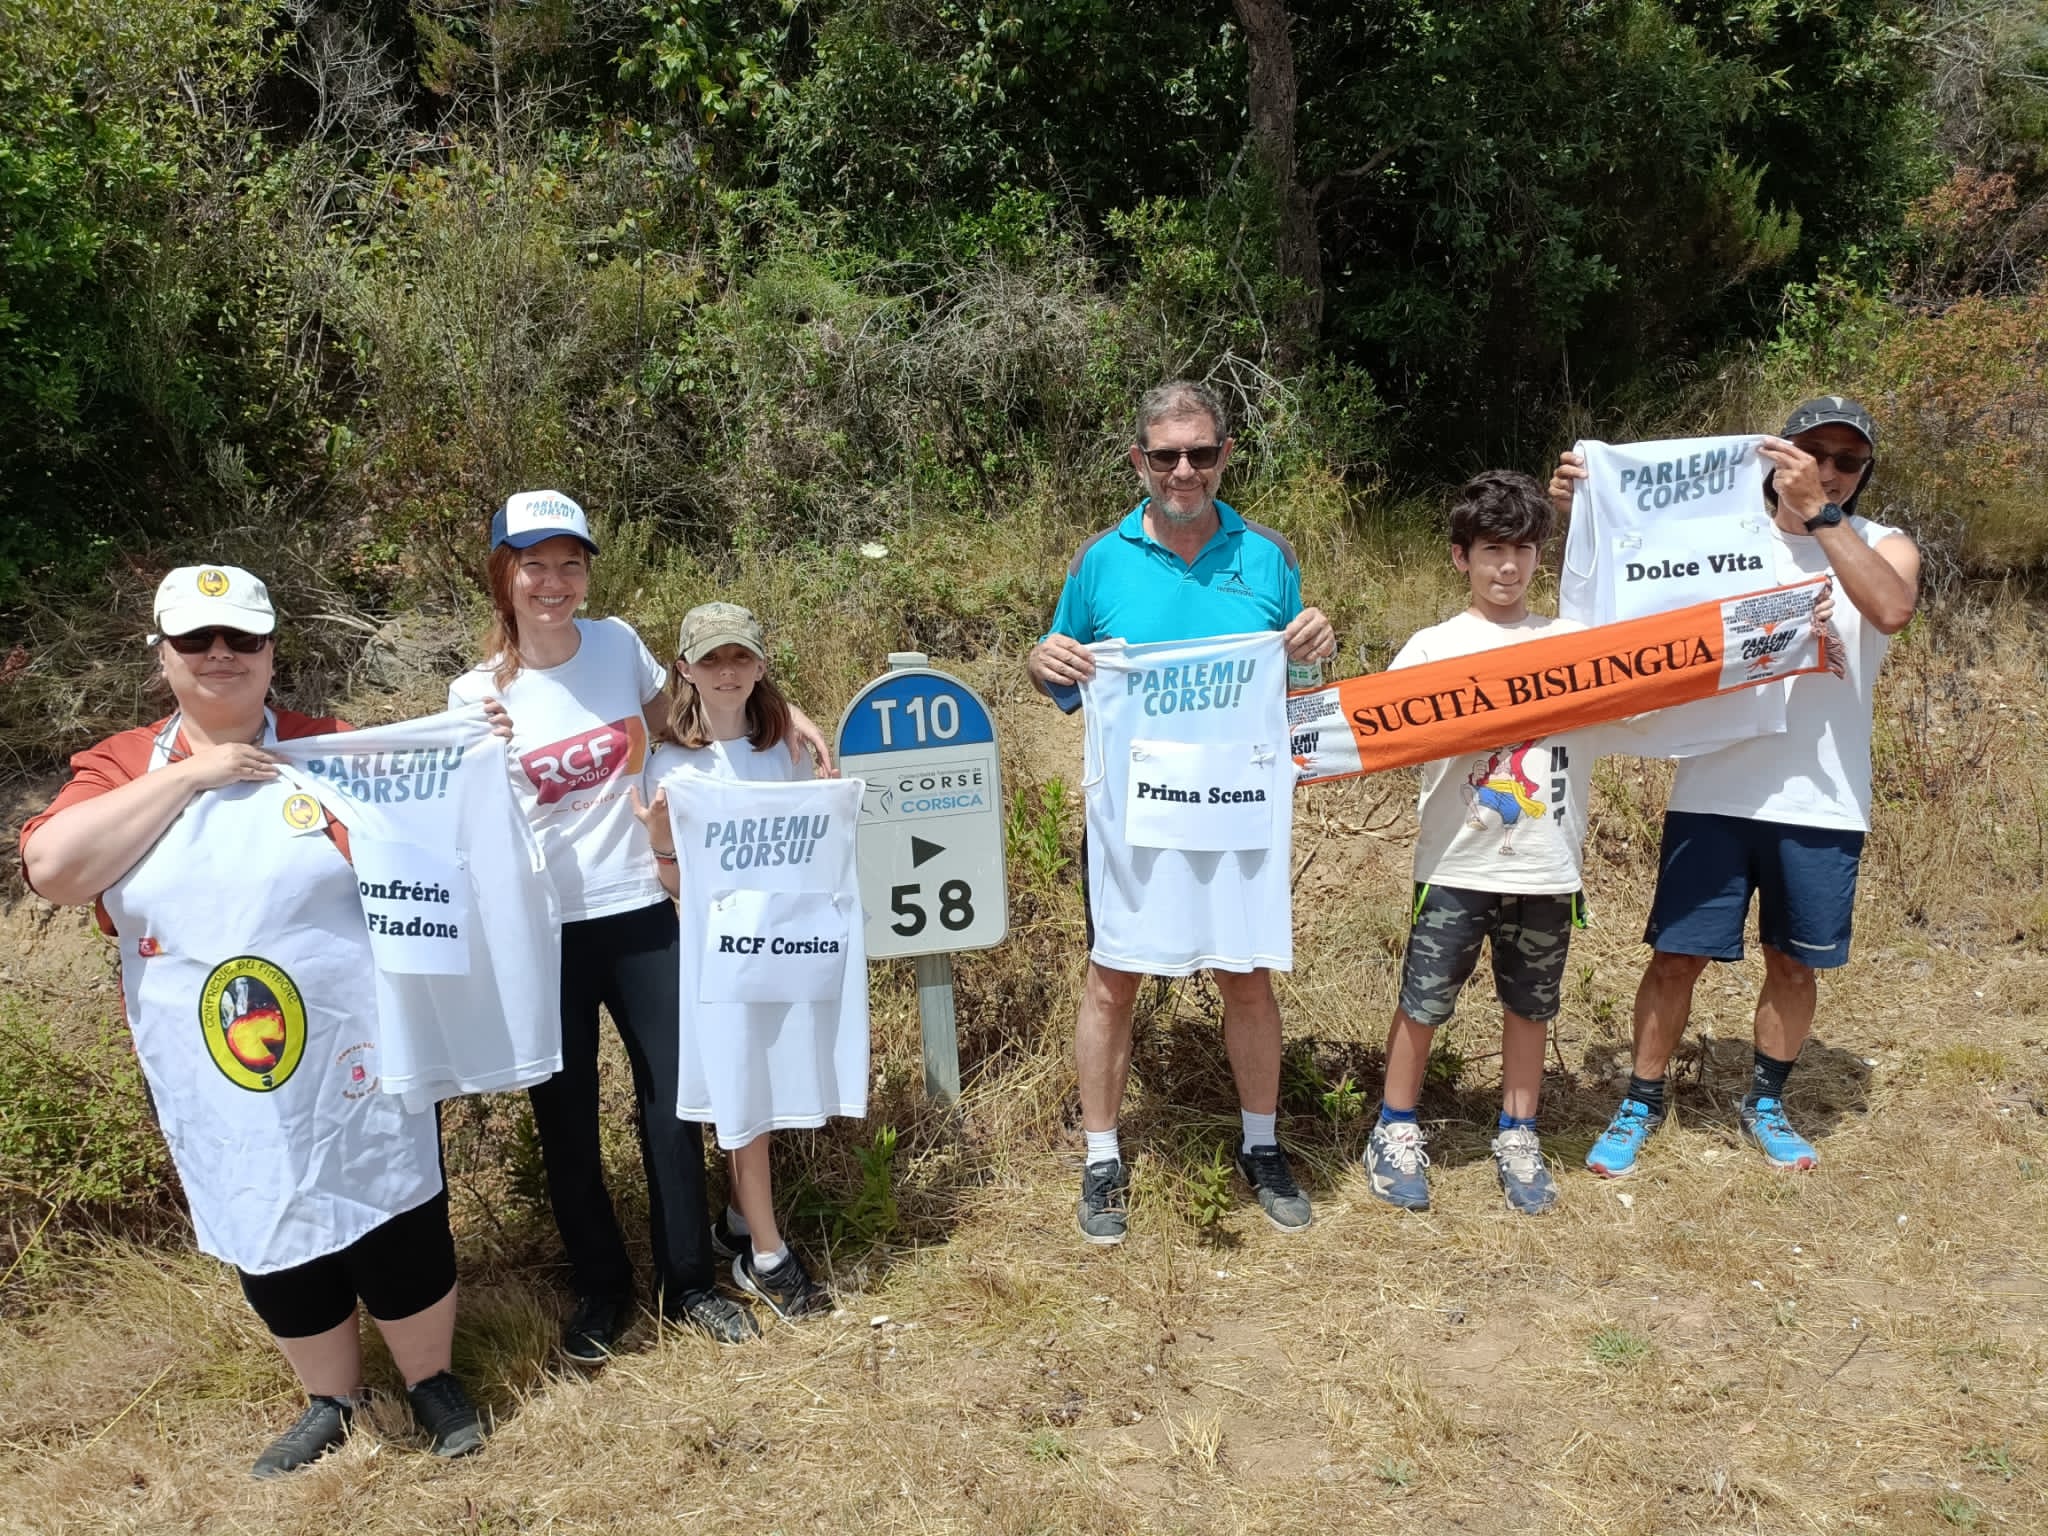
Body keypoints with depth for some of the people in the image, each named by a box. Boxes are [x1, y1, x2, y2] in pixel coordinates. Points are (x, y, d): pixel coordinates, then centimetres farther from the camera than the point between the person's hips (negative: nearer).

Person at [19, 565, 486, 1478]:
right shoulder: (120, 768, 2)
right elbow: (52, 868, -15)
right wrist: (187, 774, -16)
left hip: (352, 1065, -2)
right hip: (214, 1087, 2)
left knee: (397, 1225, 7)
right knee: (268, 1242, 17)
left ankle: (432, 1381, 32)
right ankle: (331, 1400, 39)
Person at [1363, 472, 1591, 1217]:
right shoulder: (1434, 648, -1)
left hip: (1548, 868, 2)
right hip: (1459, 866, -2)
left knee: (1530, 1006, 14)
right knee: (1422, 1002, 7)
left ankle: (1518, 1138, 30)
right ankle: (1396, 1130, 25)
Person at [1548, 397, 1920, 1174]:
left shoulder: (1883, 547, 1)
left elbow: (1891, 609, -21)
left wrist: (1821, 513, -28)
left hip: (1822, 804, 1)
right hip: (1715, 792, 0)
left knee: (1793, 963, 13)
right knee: (1677, 956, 3)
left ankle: (1765, 1104, 34)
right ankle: (1641, 1103, 20)